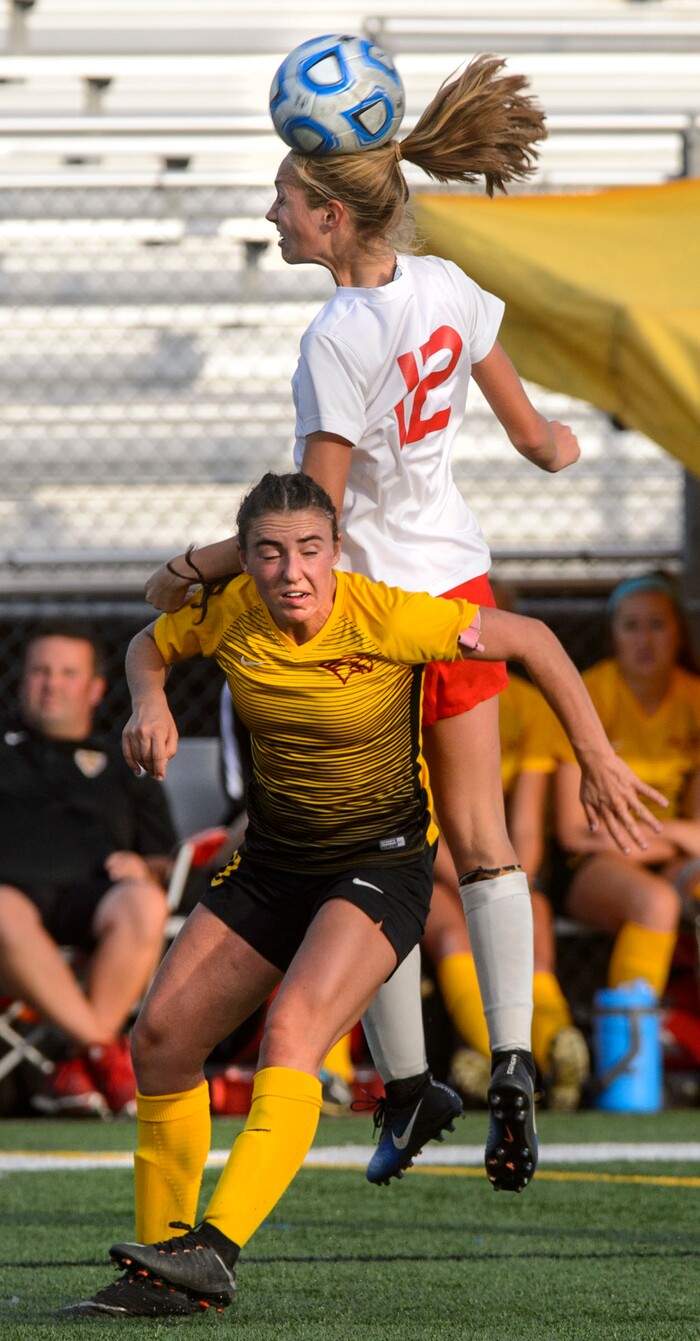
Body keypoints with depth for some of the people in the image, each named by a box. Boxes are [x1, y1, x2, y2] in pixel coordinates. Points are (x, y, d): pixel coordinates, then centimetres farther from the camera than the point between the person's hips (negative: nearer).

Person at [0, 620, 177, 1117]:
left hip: (91, 891, 1)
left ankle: (79, 1065, -32)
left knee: (143, 906, -36)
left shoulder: (124, 769, 31)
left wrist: (145, 871, -2)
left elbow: (163, 862, 23)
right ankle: (107, 1049, -35)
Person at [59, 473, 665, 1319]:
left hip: (381, 863, -6)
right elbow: (150, 645, 14)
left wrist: (597, 760, -7)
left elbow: (530, 640, -9)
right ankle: (159, 1272, 10)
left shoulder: (387, 619, -21)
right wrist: (149, 703, -8)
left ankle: (214, 1249, -40)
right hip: (271, 861, 6)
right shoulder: (228, 614, -9)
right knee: (160, 1035, -2)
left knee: (289, 1035, -29)